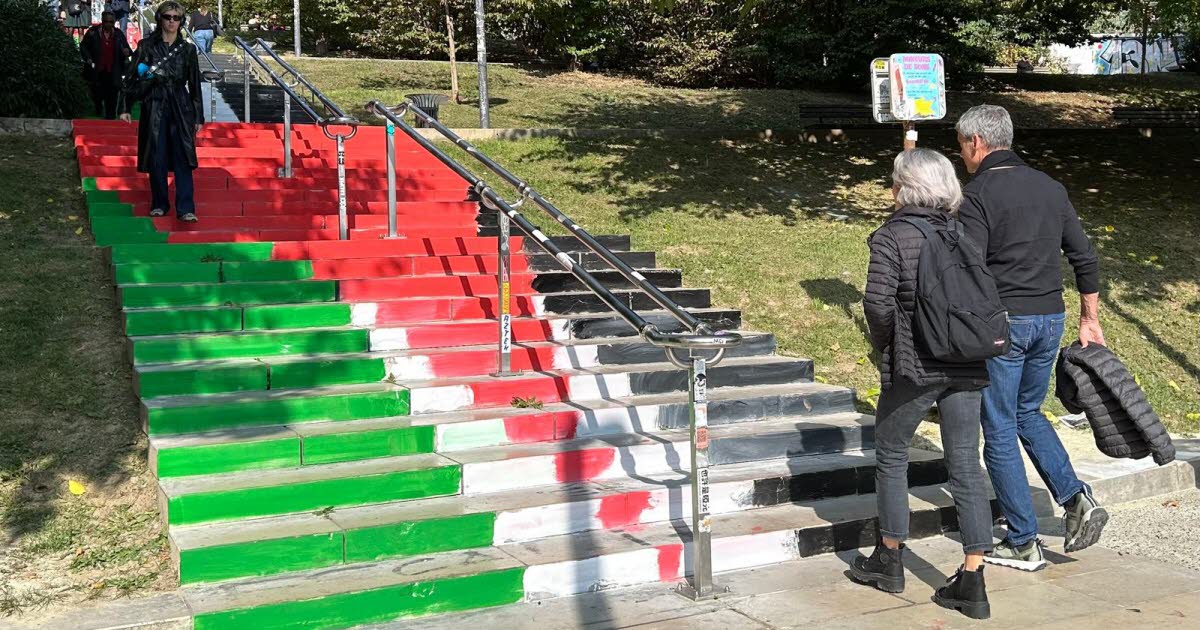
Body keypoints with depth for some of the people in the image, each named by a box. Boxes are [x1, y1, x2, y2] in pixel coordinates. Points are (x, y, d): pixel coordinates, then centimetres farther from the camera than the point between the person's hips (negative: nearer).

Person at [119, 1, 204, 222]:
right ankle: (159, 204, 14)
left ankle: (185, 209, -10)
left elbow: (194, 85, 11)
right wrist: (126, 107, -1)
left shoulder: (187, 49, 8)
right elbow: (131, 77, 6)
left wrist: (198, 116, 9)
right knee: (156, 158, 2)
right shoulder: (146, 46, 4)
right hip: (154, 106, 0)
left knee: (183, 158, -7)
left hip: (180, 108, 0)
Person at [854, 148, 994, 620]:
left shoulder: (892, 236, -10)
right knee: (966, 466, 6)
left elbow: (878, 302, -19)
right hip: (966, 365, 5)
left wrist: (884, 344, -2)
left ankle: (889, 559, 26)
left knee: (891, 458, 14)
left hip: (912, 367, -5)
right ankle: (972, 581, 6)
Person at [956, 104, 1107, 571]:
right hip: (1051, 319, 7)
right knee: (1029, 414, 24)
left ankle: (1023, 544, 10)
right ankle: (1075, 498, 6)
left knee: (999, 430, 4)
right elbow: (1086, 259, 12)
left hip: (1002, 322, -7)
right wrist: (1090, 321, 18)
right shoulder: (1050, 187, 10)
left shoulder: (977, 195, -10)